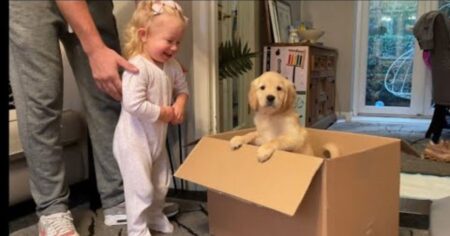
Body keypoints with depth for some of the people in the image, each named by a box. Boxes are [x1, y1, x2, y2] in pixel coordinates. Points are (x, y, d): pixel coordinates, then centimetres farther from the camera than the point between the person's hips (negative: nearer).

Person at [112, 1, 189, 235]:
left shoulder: (172, 65, -1)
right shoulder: (137, 67, -27)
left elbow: (182, 88, 14)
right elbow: (134, 105, -35)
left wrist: (180, 104, -7)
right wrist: (164, 113, -23)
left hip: (157, 137, 9)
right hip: (134, 140, -9)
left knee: (161, 183, 22)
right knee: (141, 188, 2)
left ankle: (155, 217, 44)